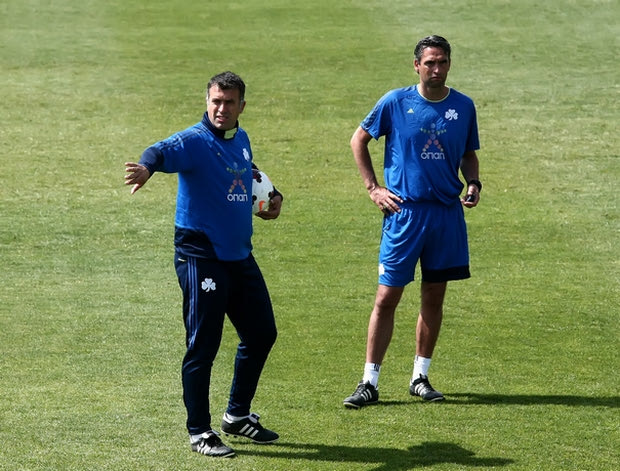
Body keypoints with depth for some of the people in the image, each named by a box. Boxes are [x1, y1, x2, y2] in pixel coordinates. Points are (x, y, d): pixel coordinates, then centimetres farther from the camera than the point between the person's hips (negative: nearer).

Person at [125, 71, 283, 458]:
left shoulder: (241, 140, 10)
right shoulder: (195, 141, -14)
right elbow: (165, 151, -35)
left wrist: (273, 197, 11)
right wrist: (147, 167, -58)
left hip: (240, 255, 8)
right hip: (201, 257, -8)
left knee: (261, 333, 15)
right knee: (203, 346, -4)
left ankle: (238, 415, 32)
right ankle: (199, 432, 7)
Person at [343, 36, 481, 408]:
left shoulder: (463, 107, 6)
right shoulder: (395, 103, -3)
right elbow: (359, 141, 7)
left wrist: (474, 183, -1)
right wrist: (373, 188, 1)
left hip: (448, 213, 3)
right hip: (404, 212, -3)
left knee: (434, 297, 9)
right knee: (387, 298, -4)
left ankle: (420, 377, 21)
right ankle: (370, 382, 1)